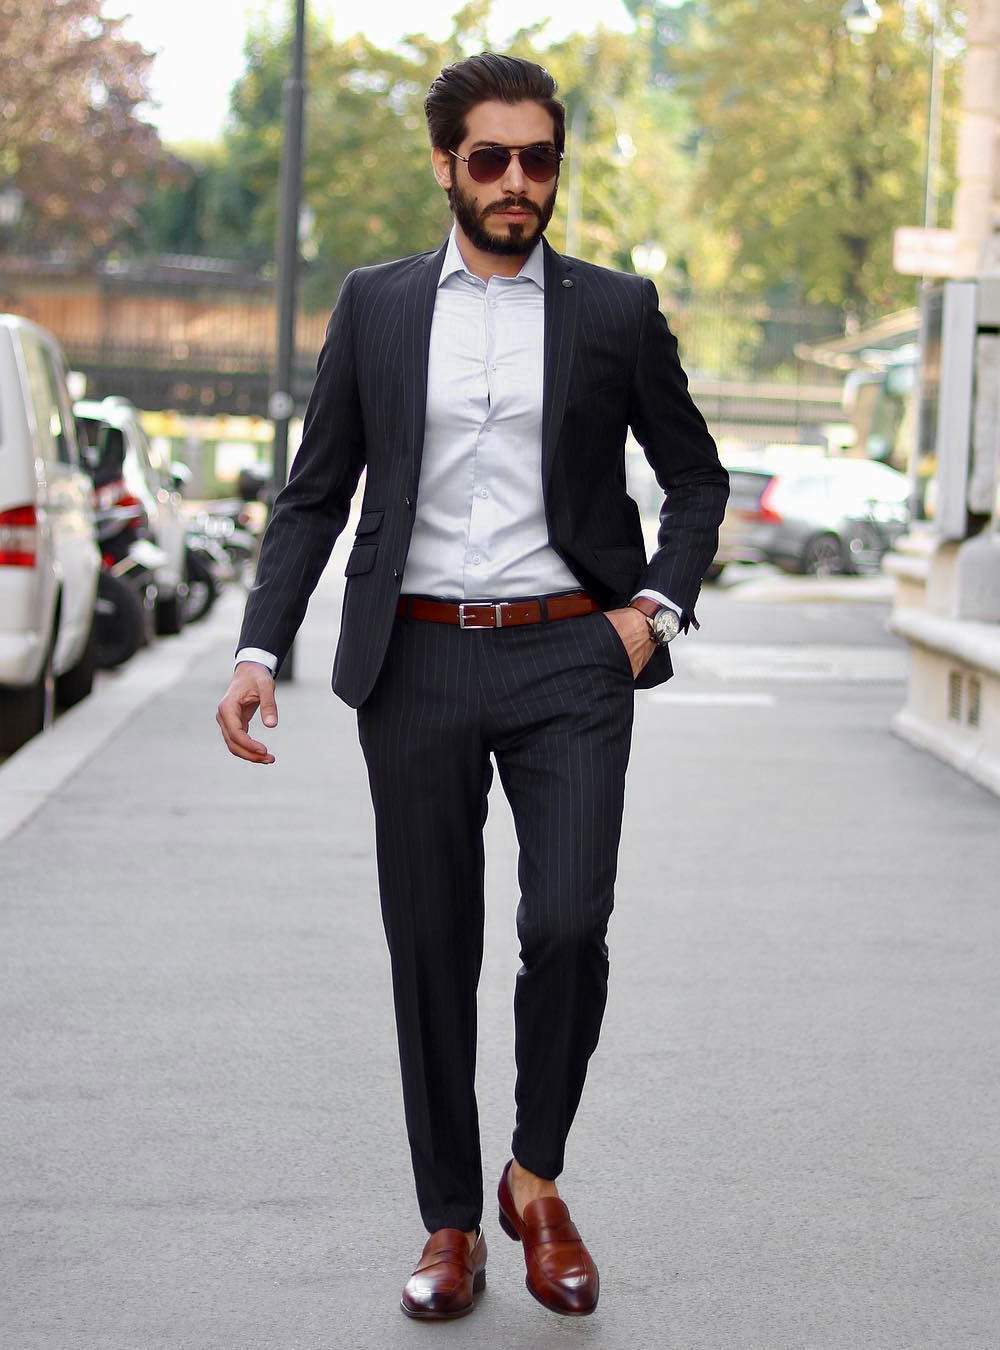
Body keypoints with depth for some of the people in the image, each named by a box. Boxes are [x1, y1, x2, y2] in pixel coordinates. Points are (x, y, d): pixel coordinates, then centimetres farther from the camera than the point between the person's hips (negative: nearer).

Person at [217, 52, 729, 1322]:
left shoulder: (616, 310, 6)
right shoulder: (374, 306, 8)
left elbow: (696, 477, 15)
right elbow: (315, 494, 8)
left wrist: (659, 605, 0)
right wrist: (258, 651, -2)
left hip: (569, 659, -1)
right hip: (418, 662, 1)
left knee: (567, 928, -13)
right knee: (431, 951, 5)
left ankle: (536, 1180, 12)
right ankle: (450, 1222, 19)